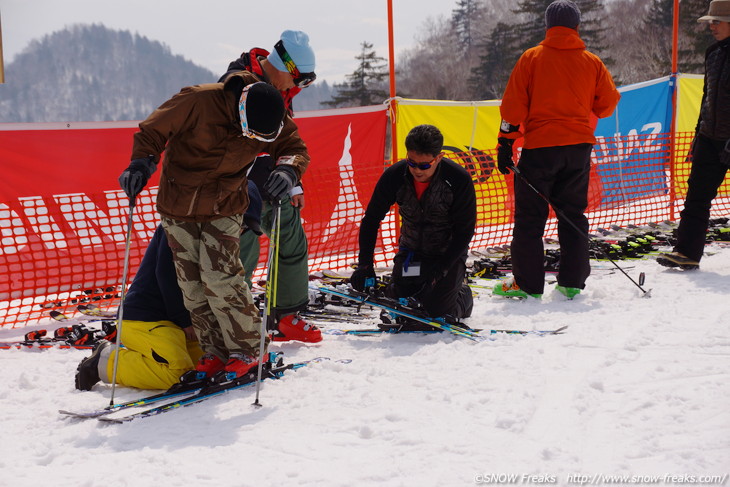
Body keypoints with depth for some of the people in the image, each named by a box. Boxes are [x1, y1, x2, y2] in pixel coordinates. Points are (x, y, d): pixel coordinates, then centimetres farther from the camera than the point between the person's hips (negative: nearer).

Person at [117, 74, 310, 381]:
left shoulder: (272, 121, -13)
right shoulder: (198, 102, -23)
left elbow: (295, 148, -4)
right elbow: (152, 133, -13)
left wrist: (288, 170, -27)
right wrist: (141, 163, -29)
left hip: (224, 209, 0)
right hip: (177, 207, 0)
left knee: (220, 277, -14)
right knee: (192, 285, 2)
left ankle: (248, 348, 1)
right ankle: (217, 353, 14)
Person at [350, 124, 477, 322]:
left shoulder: (459, 179, -26)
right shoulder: (395, 176, -19)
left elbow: (465, 230, -17)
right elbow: (371, 220, -9)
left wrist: (442, 268, -23)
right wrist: (364, 264, -17)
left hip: (448, 253, -3)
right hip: (411, 250, 3)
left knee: (440, 314, -9)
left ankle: (463, 296, 25)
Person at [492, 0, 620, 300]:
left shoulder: (531, 58, -2)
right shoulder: (592, 63, 3)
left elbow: (513, 105, -4)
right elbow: (607, 104, 9)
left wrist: (505, 143, -1)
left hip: (539, 146, -2)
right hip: (579, 146, 2)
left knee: (530, 216, 5)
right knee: (573, 215, 12)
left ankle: (527, 283, 4)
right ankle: (572, 282, 9)